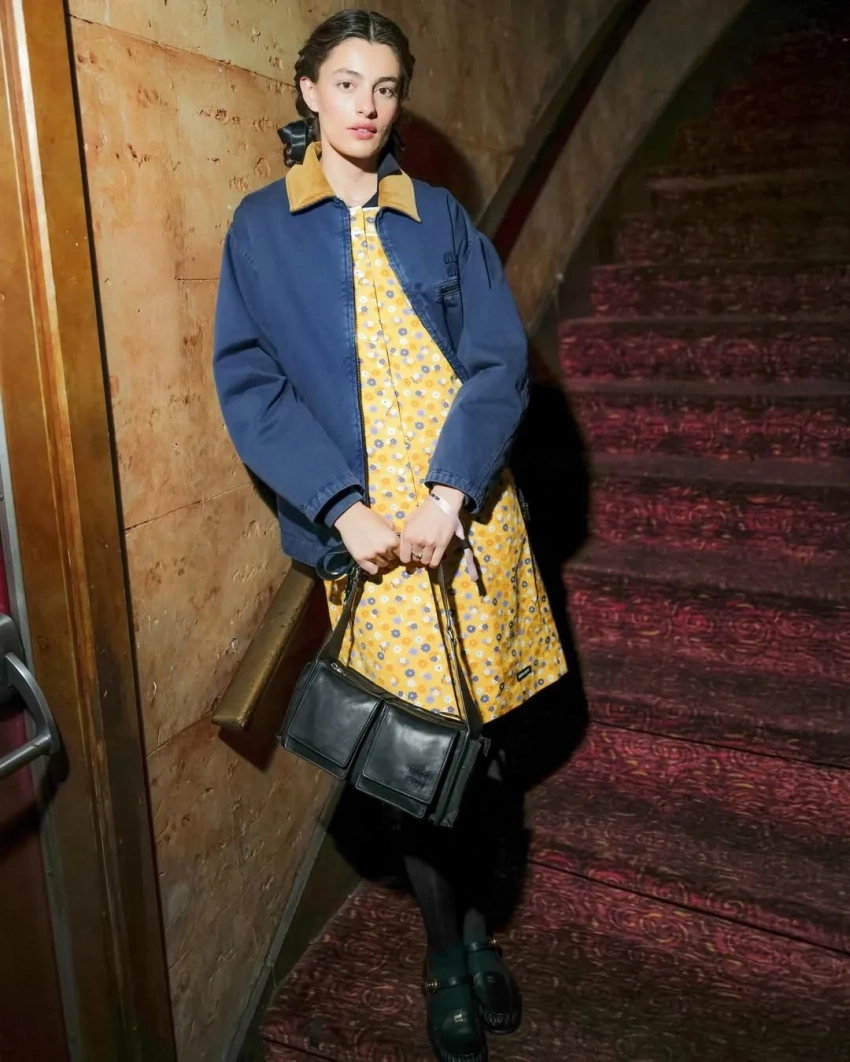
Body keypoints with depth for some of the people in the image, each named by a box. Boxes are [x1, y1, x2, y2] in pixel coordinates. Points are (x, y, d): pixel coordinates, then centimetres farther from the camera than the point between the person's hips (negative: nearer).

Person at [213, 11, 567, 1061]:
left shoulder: (439, 217, 11)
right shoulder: (261, 226, 6)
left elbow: (500, 360, 2)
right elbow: (249, 383, -2)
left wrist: (447, 494, -12)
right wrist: (344, 506, -14)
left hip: (466, 509, 2)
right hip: (363, 522, -2)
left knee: (475, 730, 9)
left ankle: (462, 904, 36)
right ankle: (450, 948, 26)